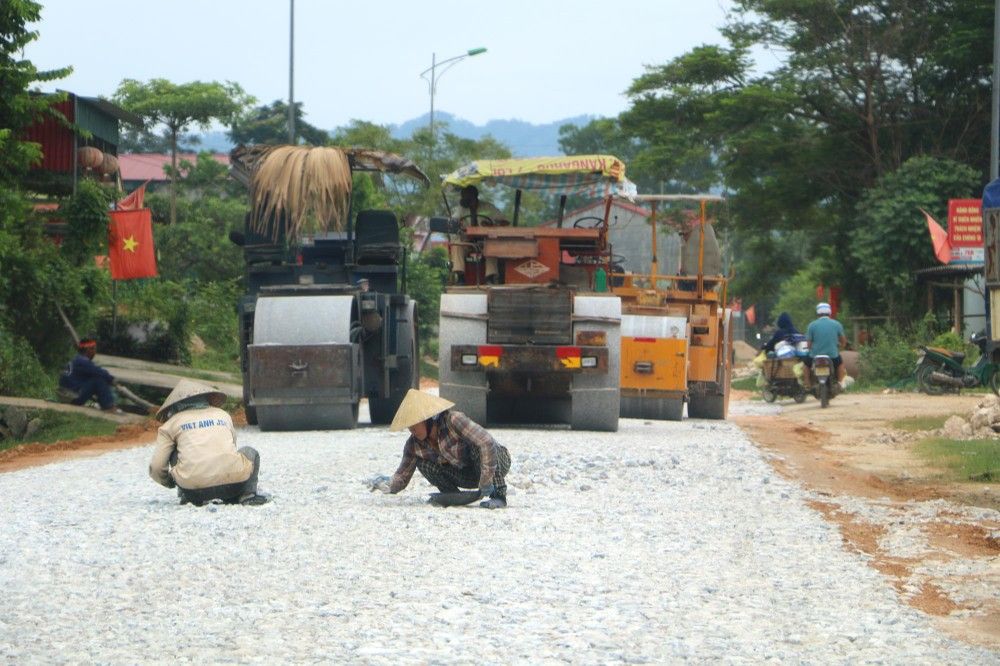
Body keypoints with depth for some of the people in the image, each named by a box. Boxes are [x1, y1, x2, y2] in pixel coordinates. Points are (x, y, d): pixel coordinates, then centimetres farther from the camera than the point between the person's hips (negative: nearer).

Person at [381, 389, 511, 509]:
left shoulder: (453, 420, -31)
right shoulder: (414, 445, -12)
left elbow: (487, 443, -39)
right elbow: (403, 474, -4)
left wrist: (486, 482, -40)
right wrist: (388, 487, -24)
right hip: (466, 473, 5)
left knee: (475, 445, -36)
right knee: (423, 463, -12)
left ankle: (498, 495, -25)